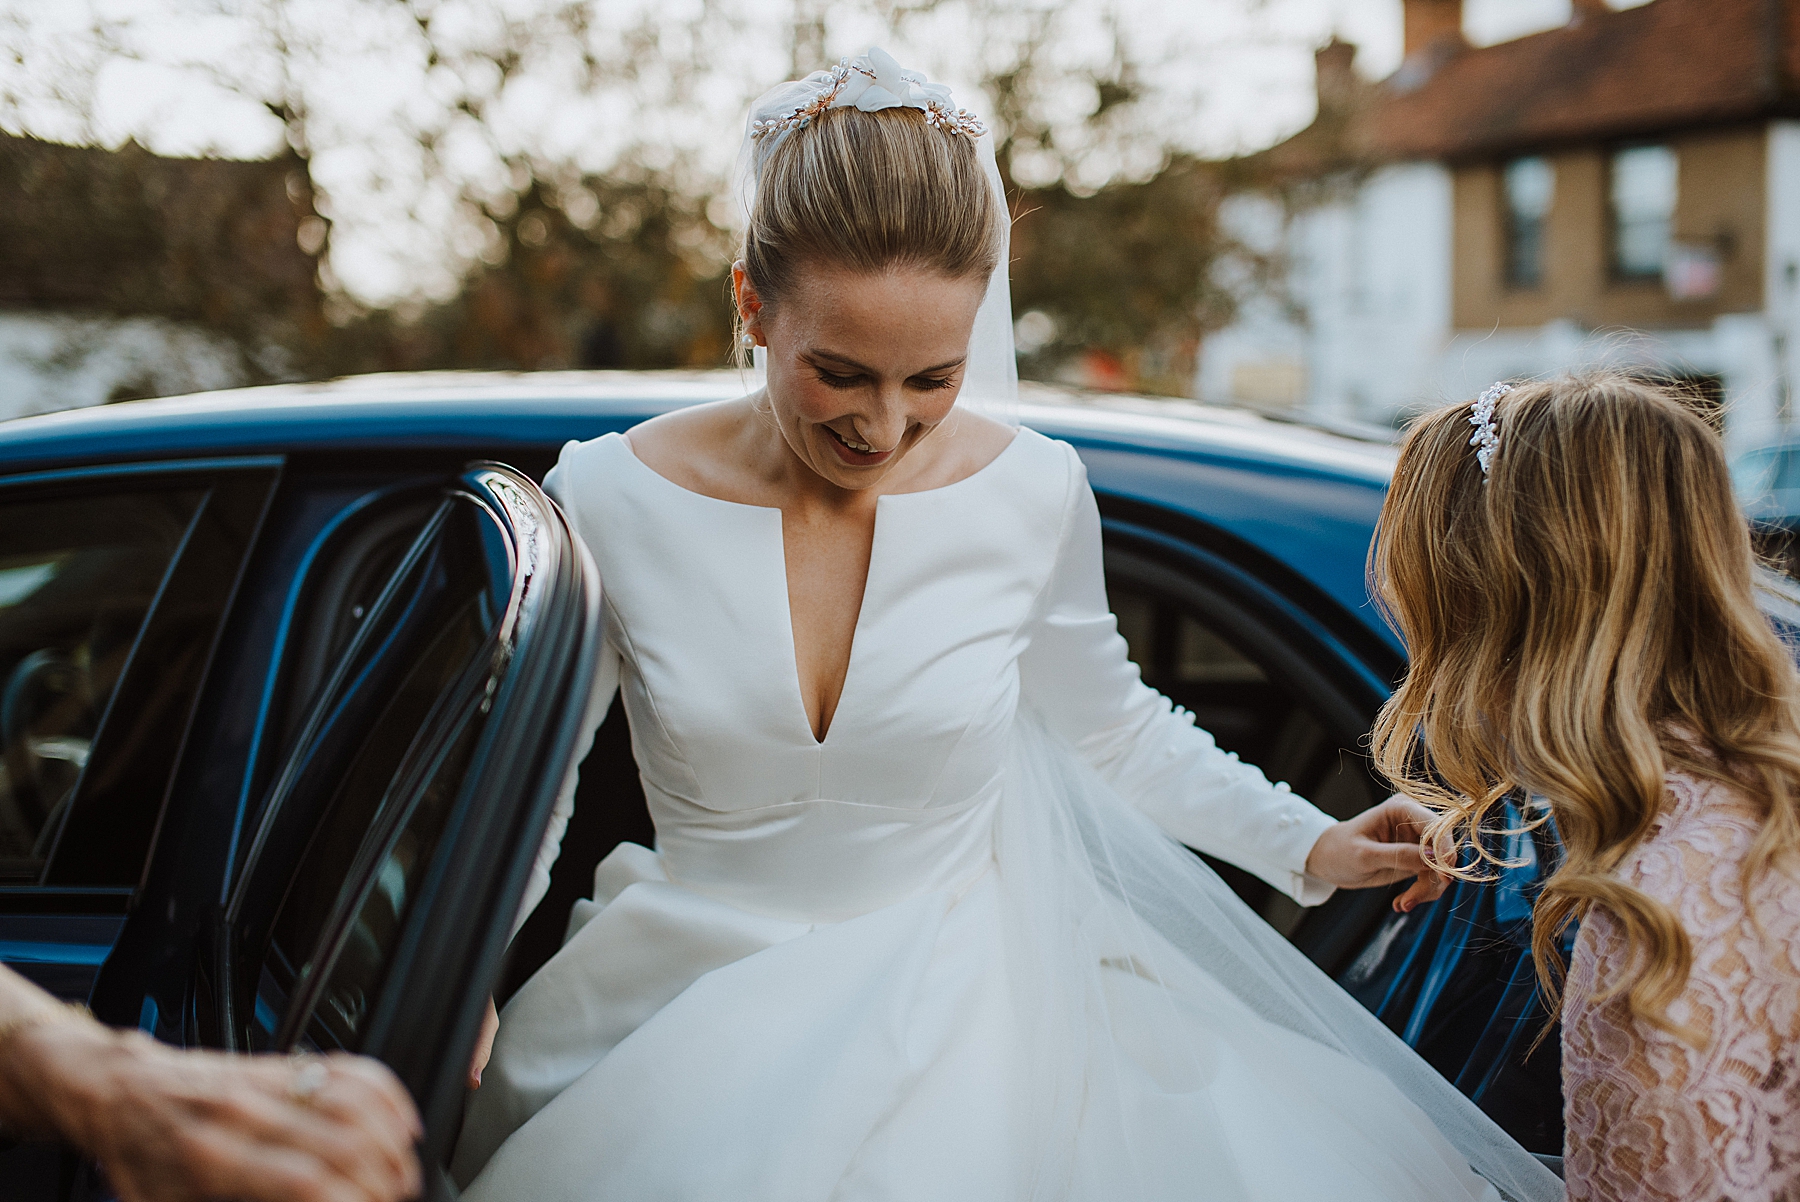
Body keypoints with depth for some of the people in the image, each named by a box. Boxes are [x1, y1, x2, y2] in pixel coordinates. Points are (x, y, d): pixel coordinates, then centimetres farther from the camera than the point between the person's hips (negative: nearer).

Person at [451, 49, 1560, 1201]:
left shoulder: (1033, 495, -6)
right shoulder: (607, 502, -9)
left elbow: (1113, 725, 12)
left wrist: (1308, 846, 9)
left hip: (957, 990, 1)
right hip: (700, 1004, 0)